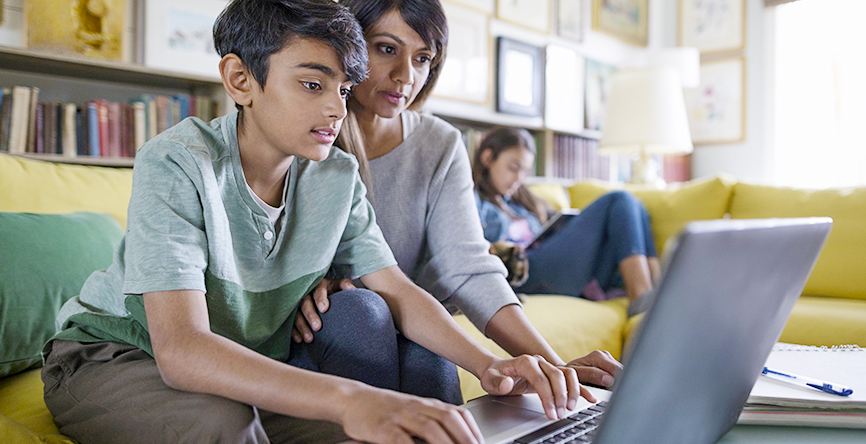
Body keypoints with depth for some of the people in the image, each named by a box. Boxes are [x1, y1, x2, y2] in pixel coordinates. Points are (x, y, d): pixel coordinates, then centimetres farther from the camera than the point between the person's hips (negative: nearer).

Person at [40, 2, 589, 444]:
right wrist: (348, 399, -50)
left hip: (248, 359, 5)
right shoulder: (178, 165, -26)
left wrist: (489, 364, -25)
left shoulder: (338, 177, -9)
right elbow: (180, 349, -36)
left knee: (361, 311, -19)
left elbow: (398, 290, -7)